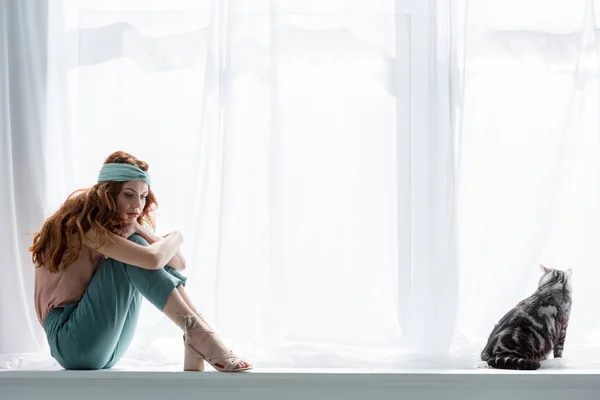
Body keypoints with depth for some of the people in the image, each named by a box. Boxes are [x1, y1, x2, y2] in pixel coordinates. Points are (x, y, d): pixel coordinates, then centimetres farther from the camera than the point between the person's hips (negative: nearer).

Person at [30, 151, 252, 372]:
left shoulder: (120, 224, 9)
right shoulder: (84, 223, -16)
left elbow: (179, 264, -1)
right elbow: (153, 259, -29)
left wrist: (138, 229, -14)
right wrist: (176, 237, -7)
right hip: (70, 343, -8)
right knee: (135, 247, -20)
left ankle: (194, 348, -18)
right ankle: (196, 333, -25)